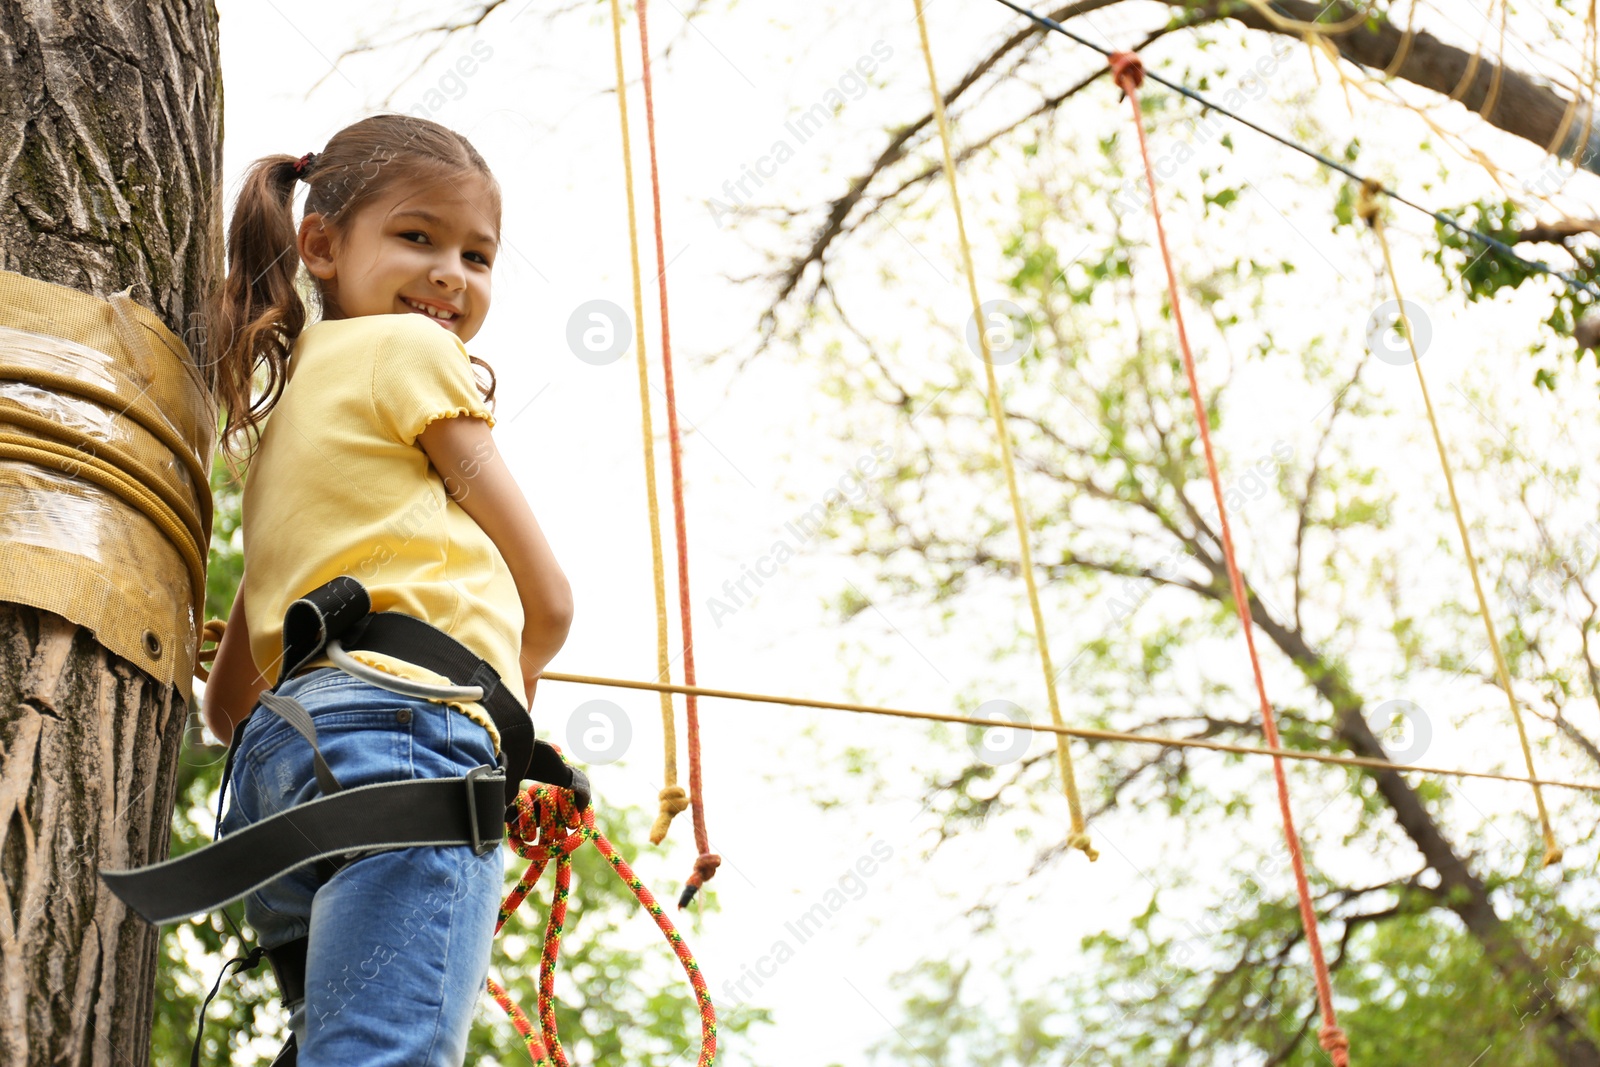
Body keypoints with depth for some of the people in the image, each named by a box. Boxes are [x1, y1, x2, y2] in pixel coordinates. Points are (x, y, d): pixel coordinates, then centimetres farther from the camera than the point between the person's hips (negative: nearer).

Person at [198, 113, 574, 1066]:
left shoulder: (283, 398, 31)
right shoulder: (412, 348, 8)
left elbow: (227, 700, 29)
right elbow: (547, 601, 7)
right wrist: (507, 706, 23)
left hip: (278, 758, 9)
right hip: (409, 735, -9)